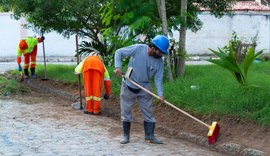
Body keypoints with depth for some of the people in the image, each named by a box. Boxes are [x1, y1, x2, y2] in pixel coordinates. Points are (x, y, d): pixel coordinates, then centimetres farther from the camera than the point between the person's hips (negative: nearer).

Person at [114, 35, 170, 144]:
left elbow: (158, 79, -9)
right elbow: (119, 52, -12)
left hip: (144, 88, 2)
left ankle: (149, 136, 9)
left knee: (148, 112, 2)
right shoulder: (138, 49, -19)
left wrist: (160, 94, -23)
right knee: (125, 111, 5)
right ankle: (126, 136, 16)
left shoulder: (159, 61, -10)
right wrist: (118, 66, -25)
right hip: (128, 86, -2)